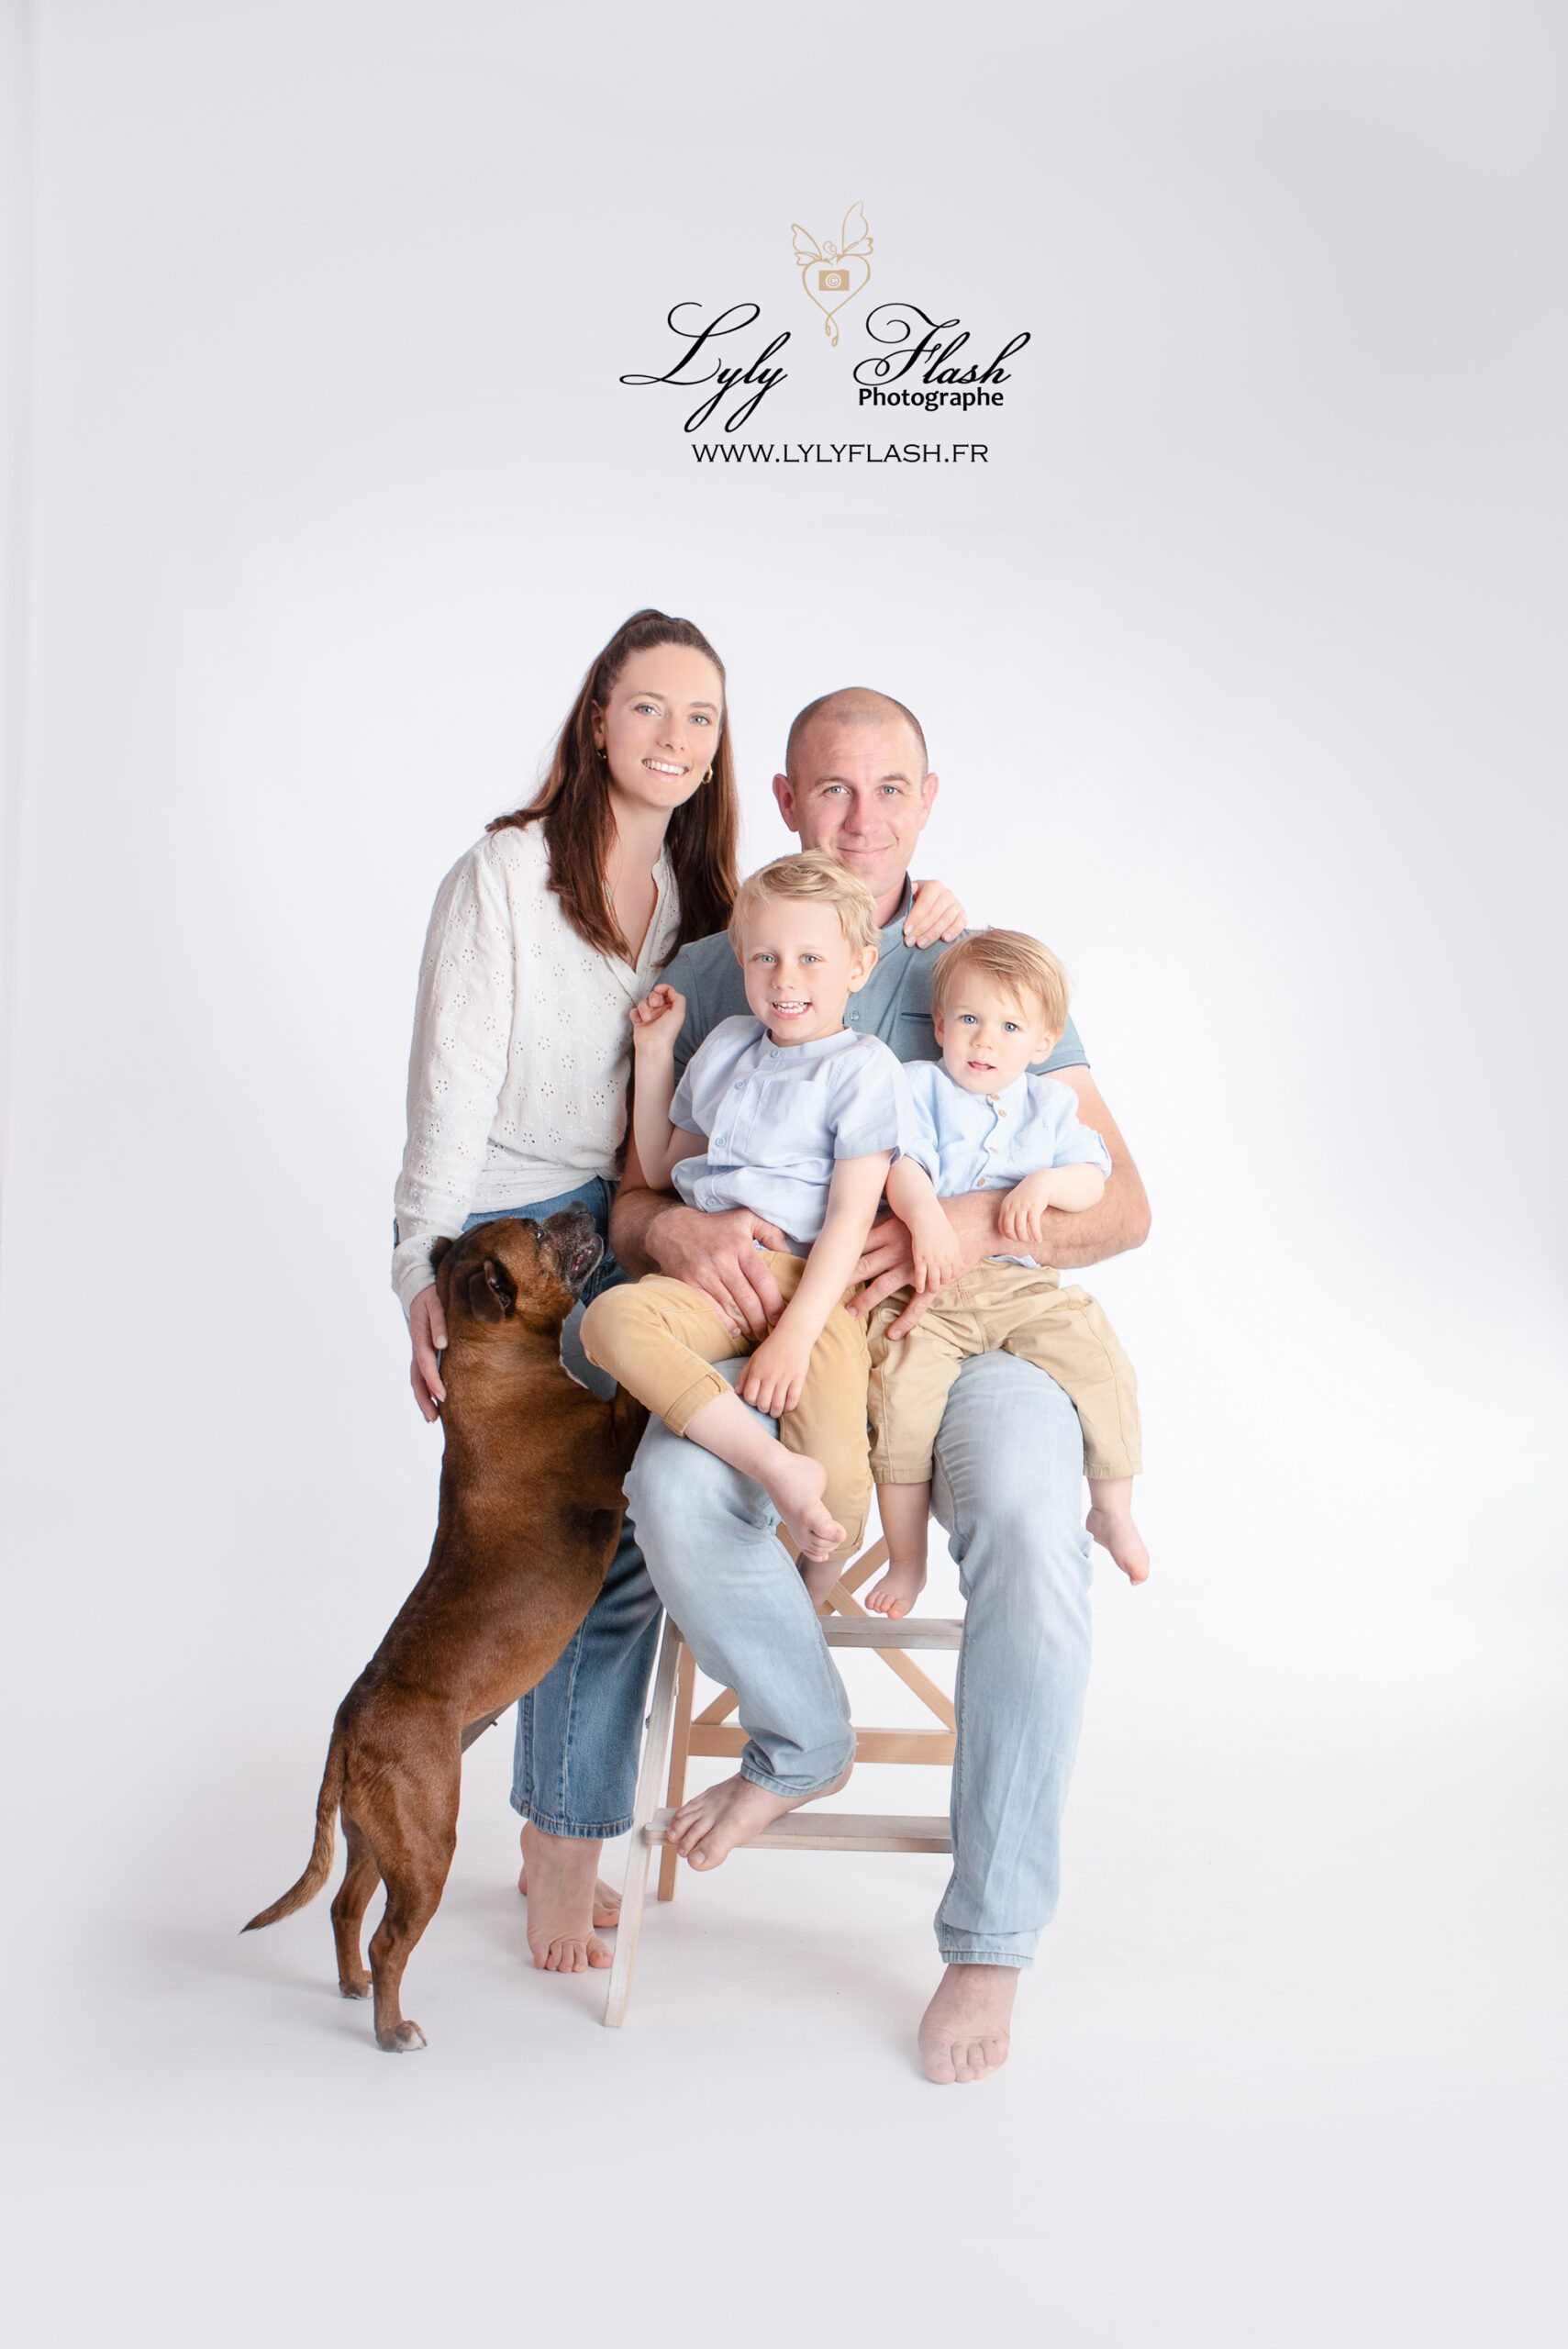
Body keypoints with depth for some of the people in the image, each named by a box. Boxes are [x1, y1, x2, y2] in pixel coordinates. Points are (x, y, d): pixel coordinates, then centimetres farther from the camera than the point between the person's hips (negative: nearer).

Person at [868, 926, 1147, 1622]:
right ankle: (906, 1560, -10)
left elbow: (1094, 1180, 7)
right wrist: (925, 1218, -30)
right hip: (931, 1287, -3)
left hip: (1024, 1285, 3)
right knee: (900, 1388, -26)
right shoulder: (920, 1087, 6)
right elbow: (903, 1163, -10)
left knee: (1098, 1356, -17)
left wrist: (1046, 1183, -15)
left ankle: (1112, 1510, 8)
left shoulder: (1049, 1104, 16)